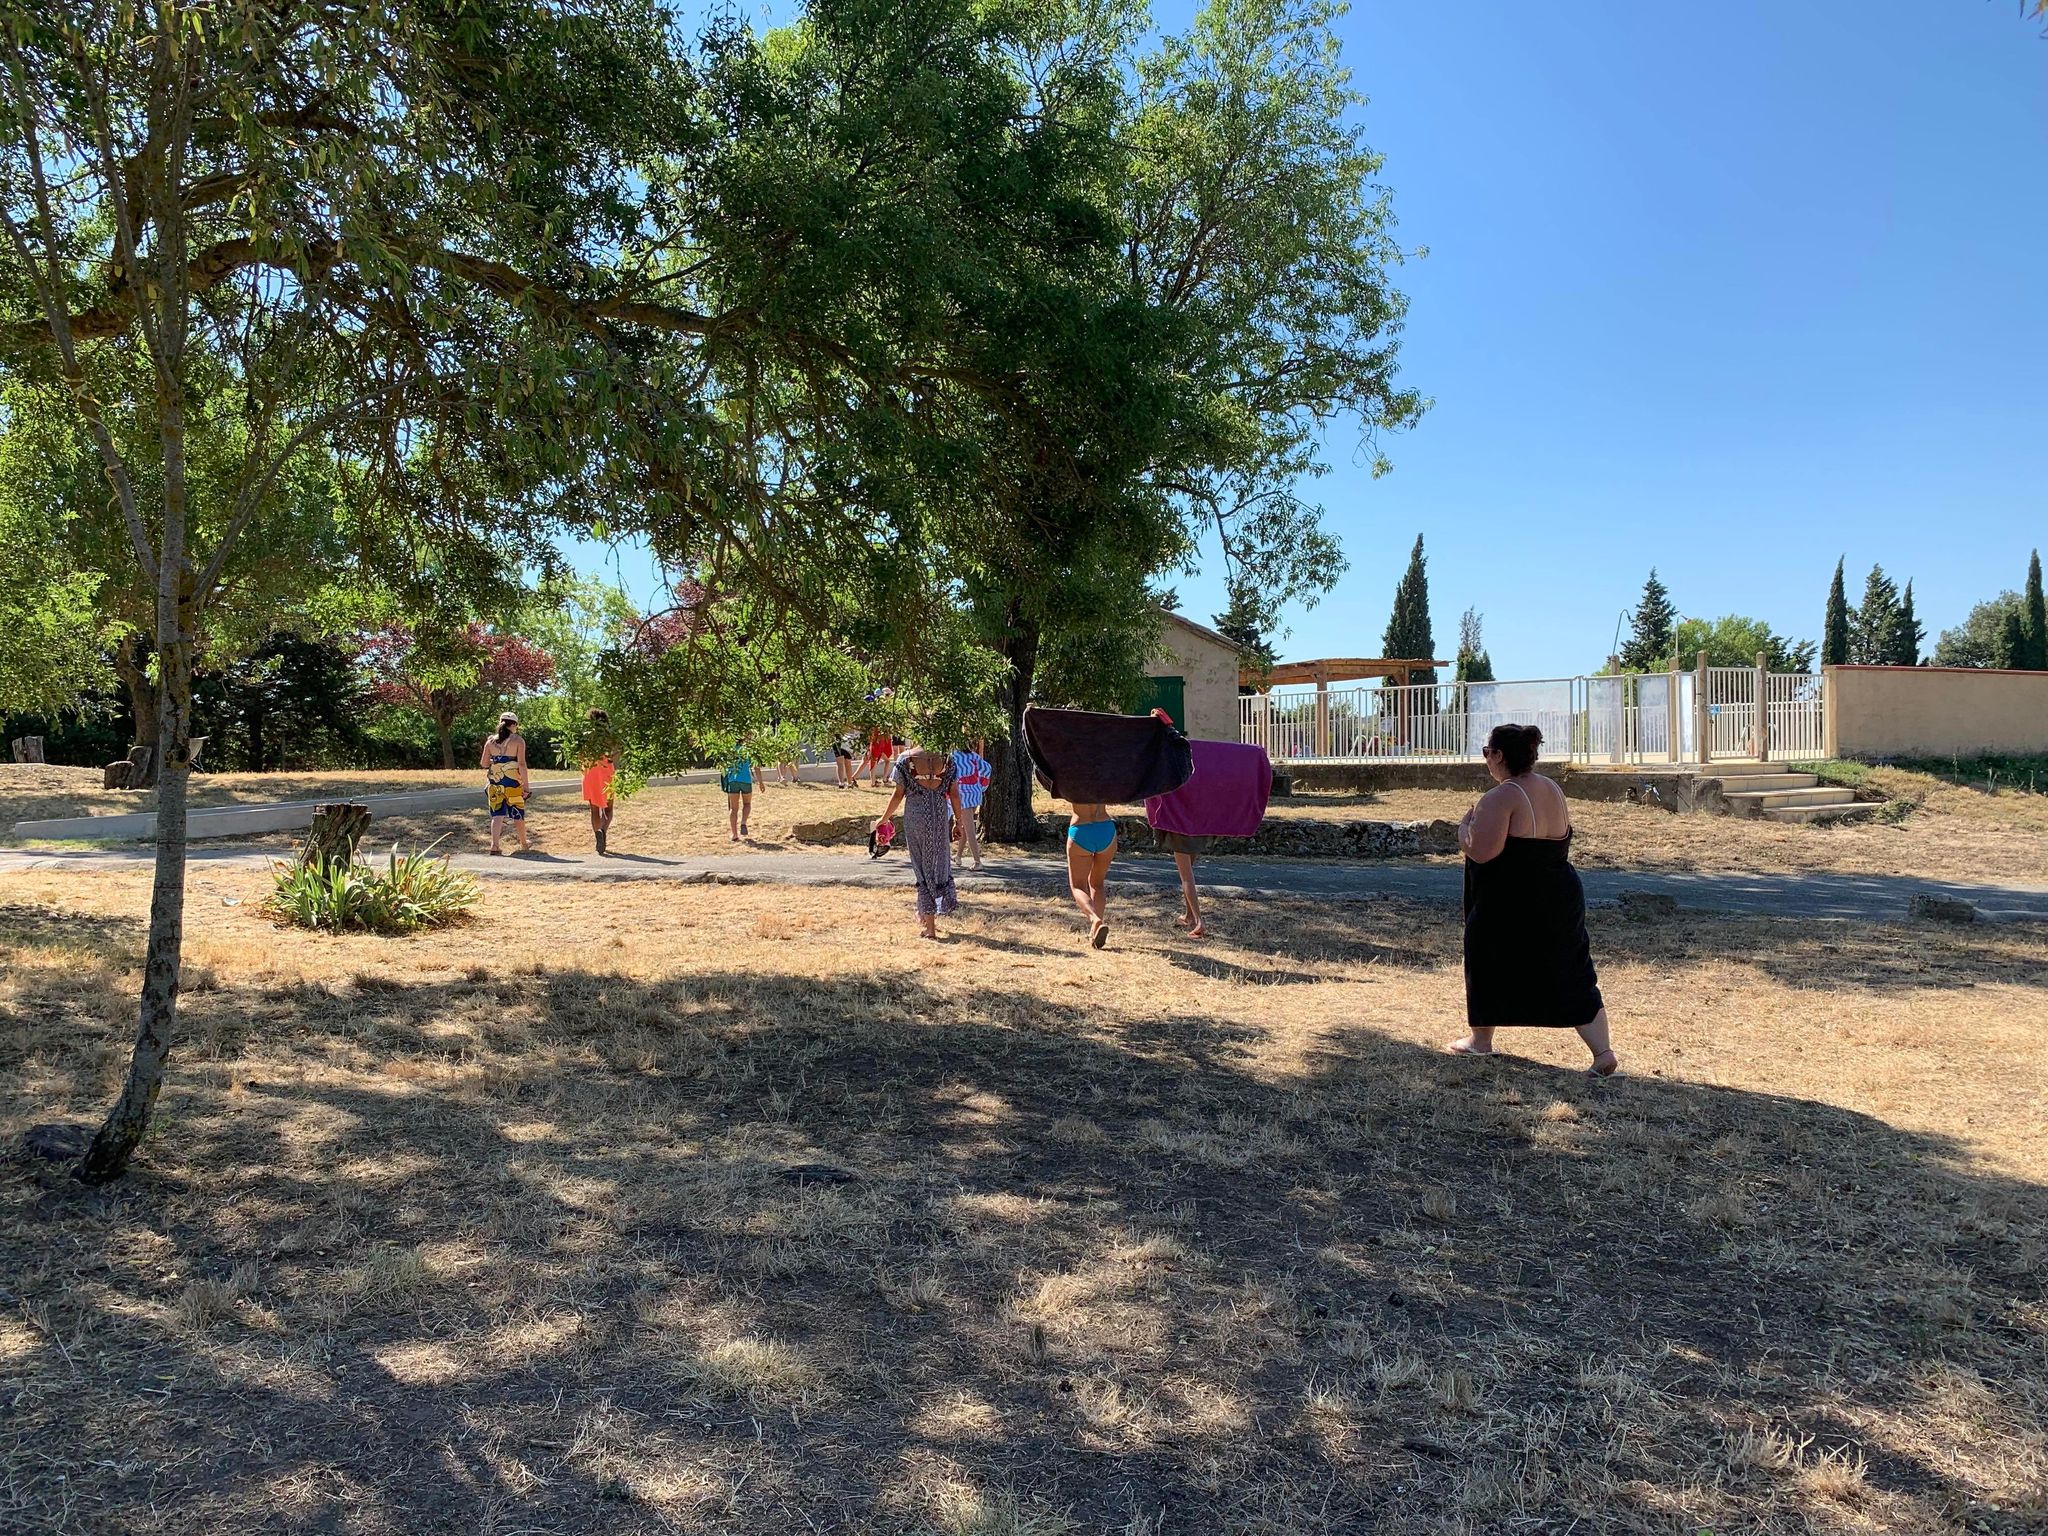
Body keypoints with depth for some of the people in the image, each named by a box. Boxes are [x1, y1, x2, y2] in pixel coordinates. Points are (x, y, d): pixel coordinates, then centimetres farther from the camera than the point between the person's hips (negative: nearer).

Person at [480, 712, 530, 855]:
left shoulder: (491, 740, 6)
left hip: (494, 783, 3)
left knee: (497, 815, 4)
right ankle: (524, 844, 27)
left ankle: (494, 845, -10)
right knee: (518, 814, 12)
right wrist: (525, 785, -10)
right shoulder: (518, 740, -5)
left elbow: (484, 764, 5)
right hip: (513, 783, -3)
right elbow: (522, 764, -11)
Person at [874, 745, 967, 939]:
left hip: (916, 816, -1)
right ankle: (925, 914, 27)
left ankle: (930, 925, 7)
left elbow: (898, 795, -3)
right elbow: (954, 794, 1)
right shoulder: (946, 759, 0)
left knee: (922, 867, 7)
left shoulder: (906, 760, -5)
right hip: (940, 816, 1)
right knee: (940, 863, 18)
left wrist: (884, 818, 10)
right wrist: (958, 821, 11)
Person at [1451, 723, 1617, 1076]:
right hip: (1561, 898, 7)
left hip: (1507, 907, -6)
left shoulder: (1501, 798, -19)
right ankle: (1604, 1052, 1)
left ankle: (1480, 1041, 28)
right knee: (1572, 978, 8)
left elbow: (1480, 851, -26)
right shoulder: (1553, 791, 8)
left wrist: (1465, 826, -6)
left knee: (1487, 968, 15)